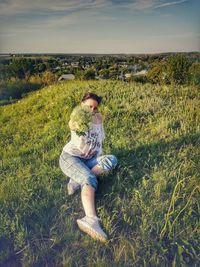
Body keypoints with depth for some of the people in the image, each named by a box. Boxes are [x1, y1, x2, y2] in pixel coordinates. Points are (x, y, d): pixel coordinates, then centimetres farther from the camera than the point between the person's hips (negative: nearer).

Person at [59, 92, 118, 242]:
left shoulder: (98, 118, 8)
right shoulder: (75, 121, -6)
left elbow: (101, 138, 14)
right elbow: (81, 147, -17)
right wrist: (78, 131, -32)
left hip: (87, 161, 6)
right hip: (70, 157, -5)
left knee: (112, 159, -21)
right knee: (90, 179, -33)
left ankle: (77, 180, -25)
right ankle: (91, 220, -53)